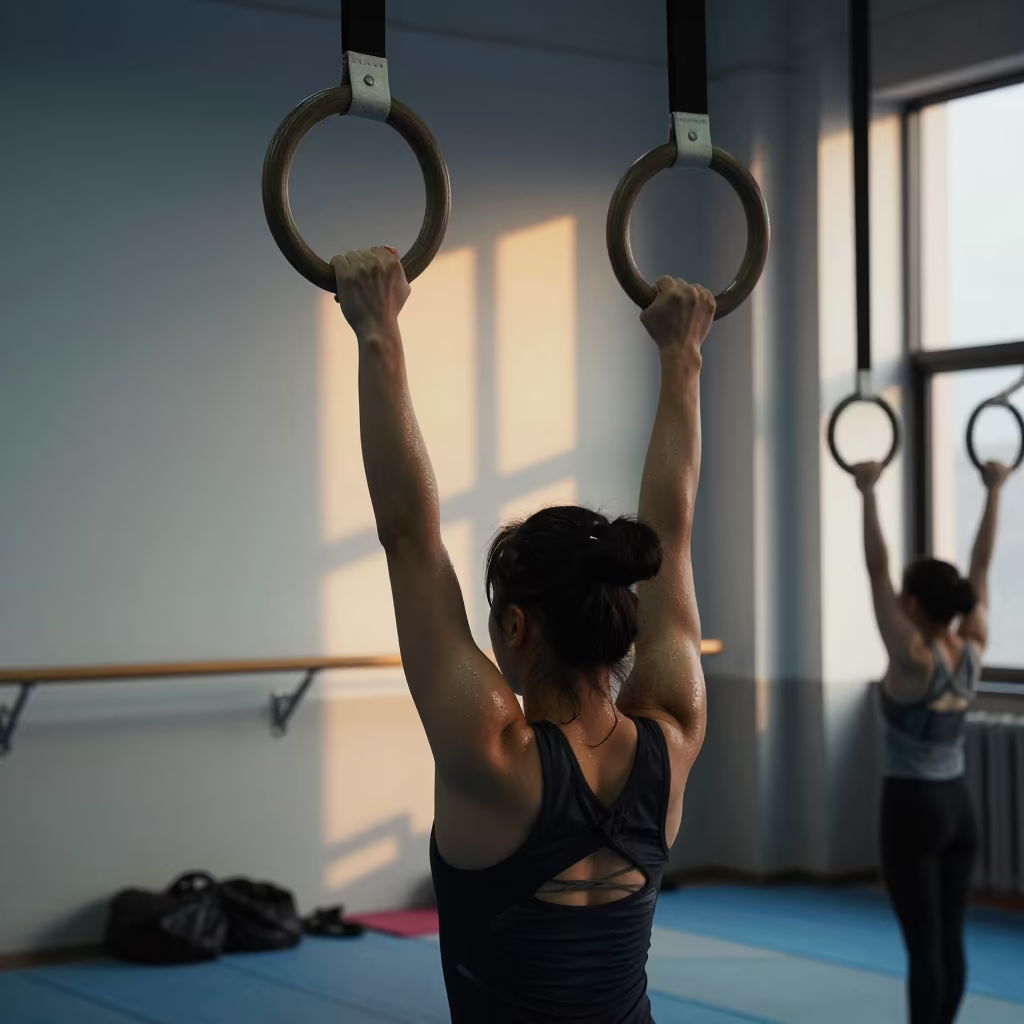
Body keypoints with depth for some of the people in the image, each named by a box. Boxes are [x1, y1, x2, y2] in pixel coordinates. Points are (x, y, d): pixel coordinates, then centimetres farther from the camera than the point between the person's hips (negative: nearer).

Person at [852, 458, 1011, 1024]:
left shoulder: (914, 658, -17)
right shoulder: (972, 649, 1)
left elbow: (876, 569, -19)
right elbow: (982, 563, 7)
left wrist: (868, 492, -16)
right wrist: (993, 490, 13)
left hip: (913, 808, -7)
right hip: (957, 807, 7)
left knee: (923, 944, -3)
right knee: (950, 939, 11)